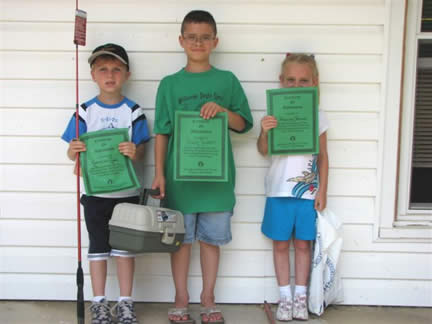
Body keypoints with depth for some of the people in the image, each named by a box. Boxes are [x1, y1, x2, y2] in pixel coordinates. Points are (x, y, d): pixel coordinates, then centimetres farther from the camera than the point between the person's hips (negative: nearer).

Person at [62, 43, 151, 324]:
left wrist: (135, 152, -26)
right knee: (98, 246, 10)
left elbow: (142, 151, -3)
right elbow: (73, 152, 1)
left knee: (124, 246, 8)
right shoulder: (86, 111, 0)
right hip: (94, 191, 1)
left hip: (127, 191, -1)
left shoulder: (133, 112, -3)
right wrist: (73, 151, -22)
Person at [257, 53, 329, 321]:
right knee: (281, 243, 8)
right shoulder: (275, 115, -3)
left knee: (303, 244, 9)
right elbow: (264, 150, -4)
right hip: (279, 190, 0)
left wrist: (322, 190, 1)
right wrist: (264, 132, -24)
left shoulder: (317, 116, 1)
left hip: (308, 191, 0)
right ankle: (285, 297, 20)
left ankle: (301, 297, 21)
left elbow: (323, 157, 5)